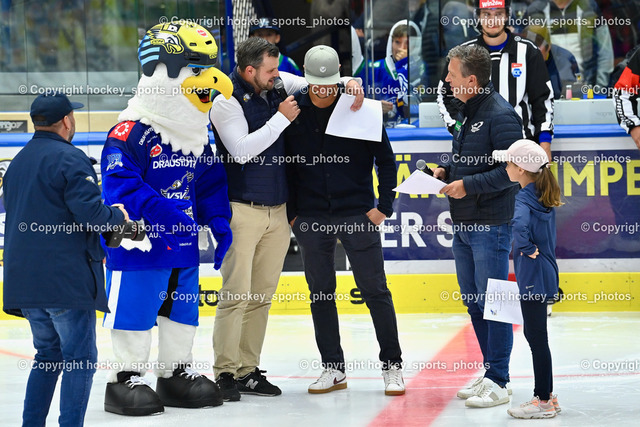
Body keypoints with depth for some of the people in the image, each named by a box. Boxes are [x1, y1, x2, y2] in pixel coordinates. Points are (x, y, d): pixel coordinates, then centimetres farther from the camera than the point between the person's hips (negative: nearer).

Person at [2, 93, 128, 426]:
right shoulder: (70, 158, -11)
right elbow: (89, 211, -21)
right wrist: (117, 216, 0)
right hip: (66, 279, -8)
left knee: (48, 354, 18)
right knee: (80, 358, -2)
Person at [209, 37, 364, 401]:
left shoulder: (276, 85, 8)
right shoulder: (227, 101, -10)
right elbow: (241, 150, -20)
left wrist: (349, 84, 1)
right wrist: (281, 118, -15)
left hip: (277, 210, 7)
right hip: (242, 210, -7)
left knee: (262, 295, 8)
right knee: (236, 294, -8)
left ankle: (248, 370, 14)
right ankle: (225, 372, -3)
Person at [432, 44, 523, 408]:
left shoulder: (501, 115, -15)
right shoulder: (466, 112, 14)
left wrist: (469, 184, -21)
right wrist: (447, 172, 7)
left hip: (491, 226, -9)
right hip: (463, 224, 10)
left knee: (492, 303, -5)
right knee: (473, 302, 14)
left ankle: (498, 382, 0)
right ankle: (491, 373, 23)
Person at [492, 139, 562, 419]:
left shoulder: (524, 198, -18)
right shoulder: (544, 197, 10)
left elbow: (520, 223, -38)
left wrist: (527, 248, -24)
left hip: (533, 277, -9)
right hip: (544, 273, 9)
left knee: (537, 337, -2)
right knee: (535, 334, 17)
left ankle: (543, 402, 4)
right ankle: (547, 395, 23)